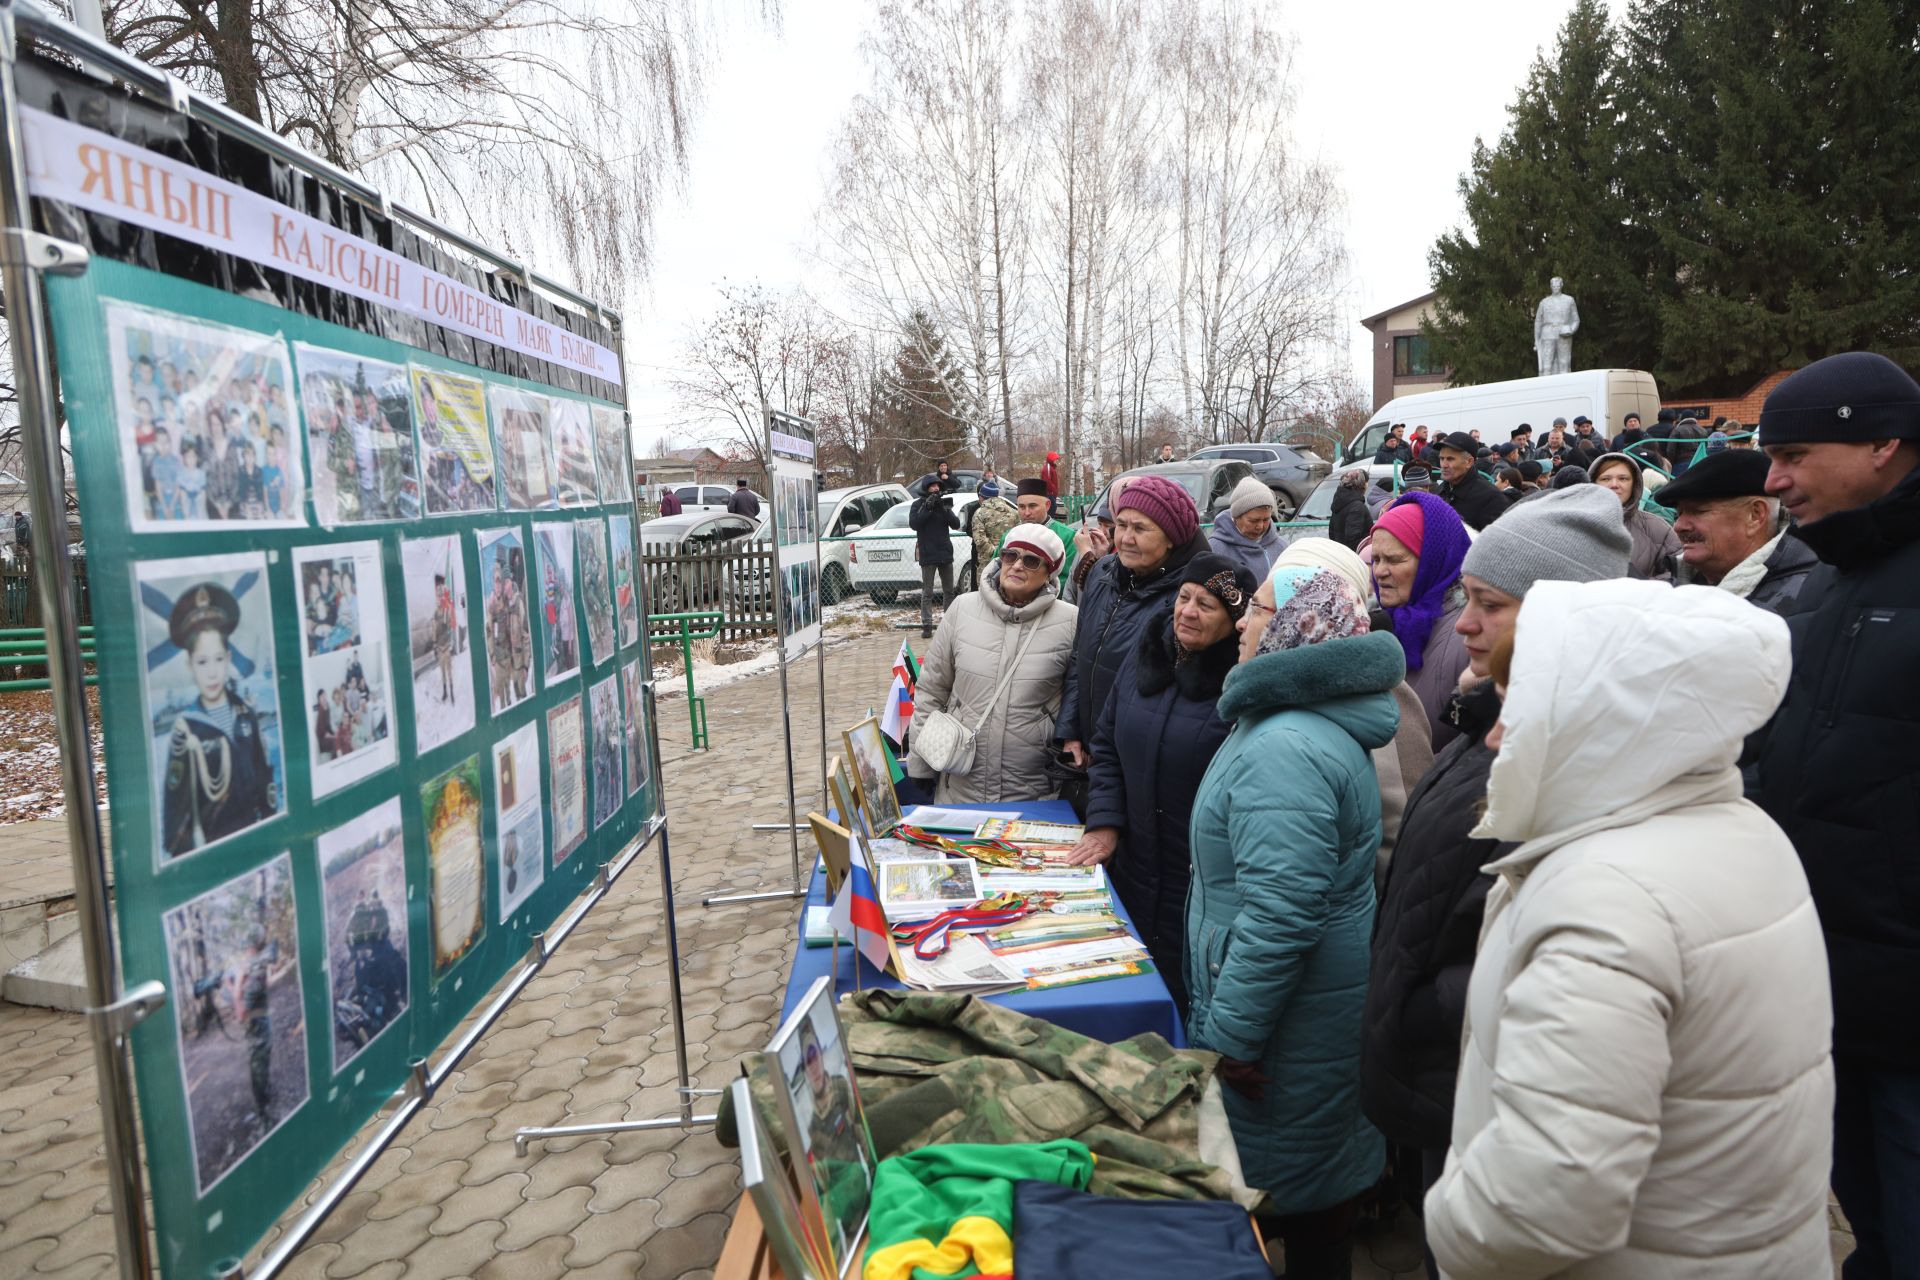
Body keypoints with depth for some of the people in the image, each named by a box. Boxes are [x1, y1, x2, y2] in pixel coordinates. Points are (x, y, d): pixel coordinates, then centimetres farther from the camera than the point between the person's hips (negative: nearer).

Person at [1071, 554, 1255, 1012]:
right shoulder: (1146, 656, 3)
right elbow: (1107, 746, 13)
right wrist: (1105, 821, 3)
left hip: (1203, 889, -6)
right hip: (1132, 872, 6)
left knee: (1184, 1001, 9)